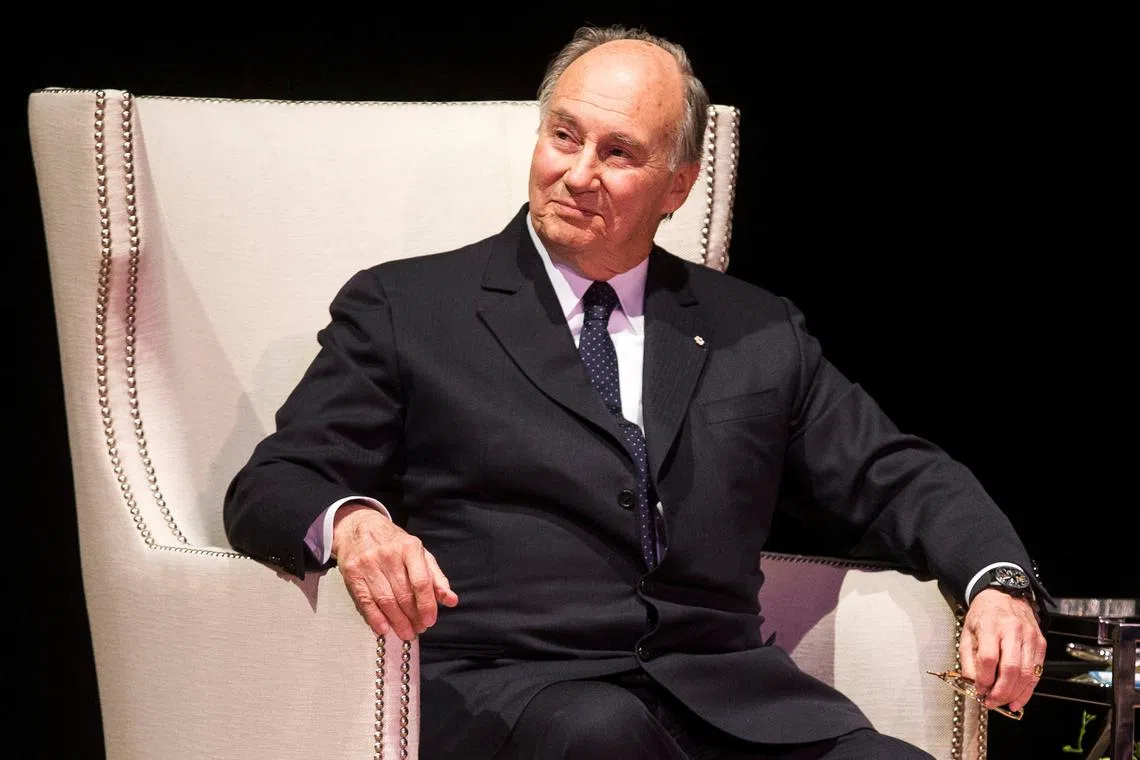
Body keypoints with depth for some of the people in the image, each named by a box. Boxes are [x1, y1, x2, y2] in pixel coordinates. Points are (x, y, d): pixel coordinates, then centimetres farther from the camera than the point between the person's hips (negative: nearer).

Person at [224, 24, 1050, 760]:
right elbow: (268, 490, 5)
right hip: (500, 691, -3)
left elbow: (894, 479, 20)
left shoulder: (756, 331, 21)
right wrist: (349, 520, -20)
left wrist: (997, 581, -1)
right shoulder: (405, 309, 12)